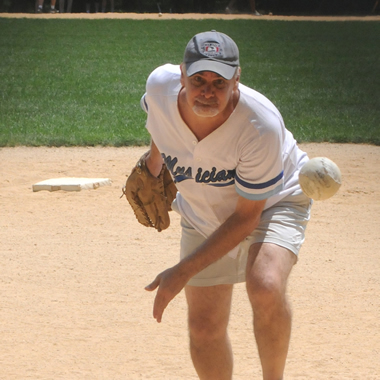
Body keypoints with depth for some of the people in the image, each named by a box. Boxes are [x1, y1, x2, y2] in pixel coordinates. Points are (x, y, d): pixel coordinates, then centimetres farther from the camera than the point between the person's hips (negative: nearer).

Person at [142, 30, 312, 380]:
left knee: (265, 288, -33)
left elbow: (247, 216, -29)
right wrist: (152, 167, 14)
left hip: (272, 201, -4)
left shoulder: (261, 126, -38)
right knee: (204, 329, 5)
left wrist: (183, 272, -30)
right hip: (203, 213, 5)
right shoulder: (160, 86, -27)